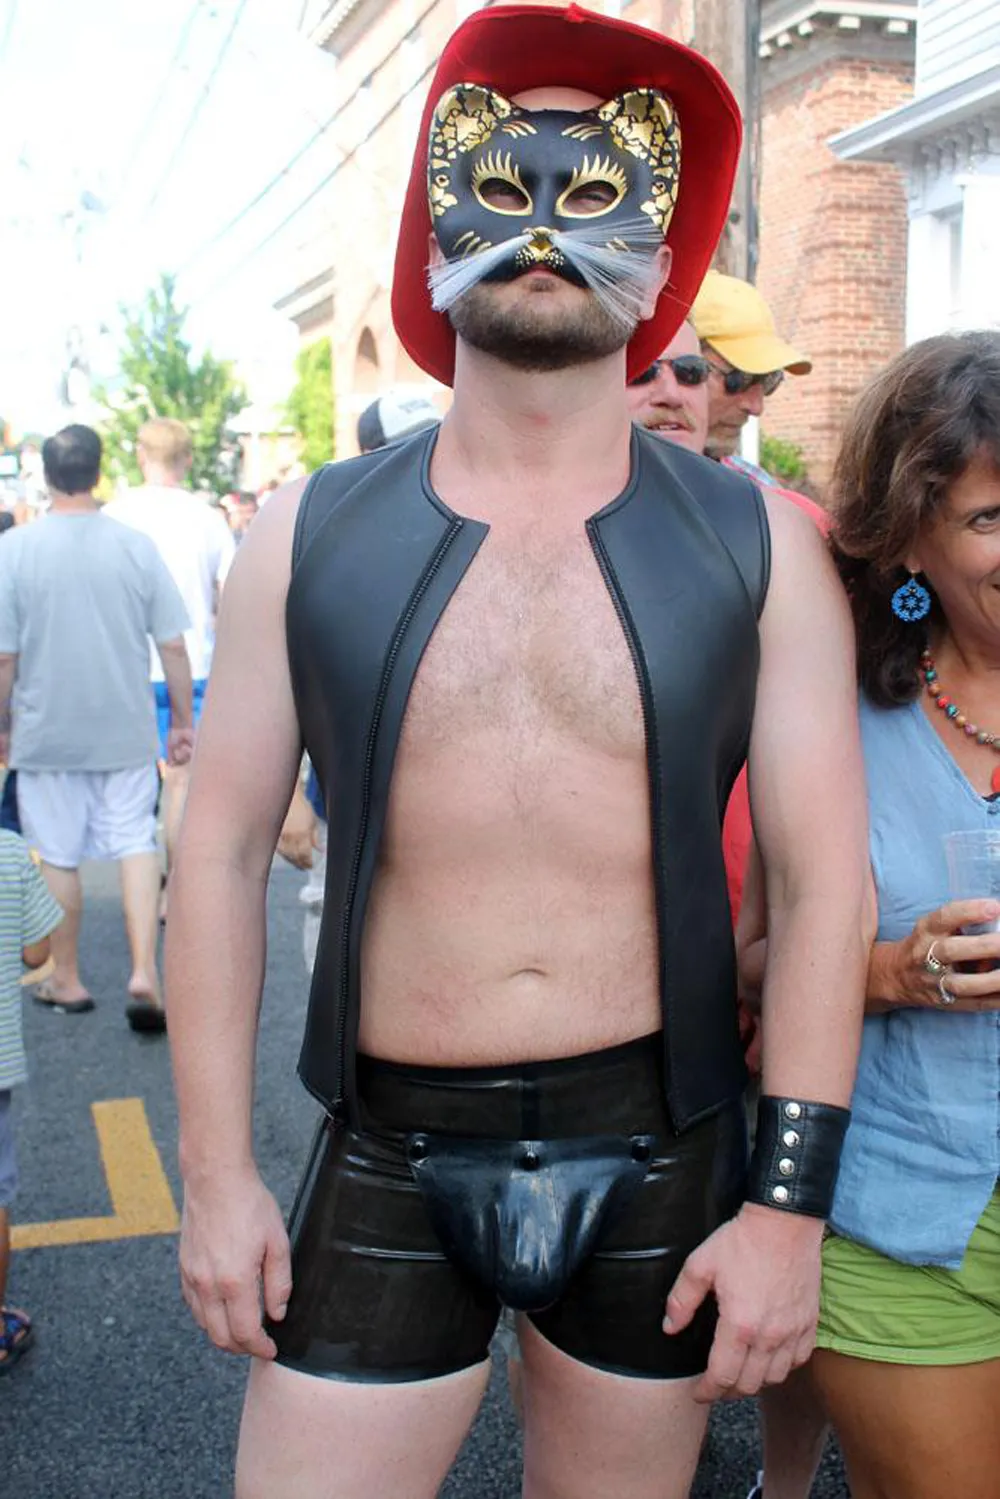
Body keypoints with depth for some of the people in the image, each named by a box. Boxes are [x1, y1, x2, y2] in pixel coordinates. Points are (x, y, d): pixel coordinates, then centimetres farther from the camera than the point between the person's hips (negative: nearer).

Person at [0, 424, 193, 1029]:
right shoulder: (135, 545, -6)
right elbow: (173, 645, -4)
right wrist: (183, 722, 7)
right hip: (127, 730, 1)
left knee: (57, 857, 11)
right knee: (136, 843, 9)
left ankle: (67, 980, 23)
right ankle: (145, 972, -1)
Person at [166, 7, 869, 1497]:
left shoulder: (757, 548, -4)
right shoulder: (308, 537, -2)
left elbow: (821, 881, -4)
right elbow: (223, 853, 1)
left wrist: (789, 1199, -7)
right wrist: (215, 1172, 0)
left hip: (661, 1156, 1)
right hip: (386, 1161, 0)